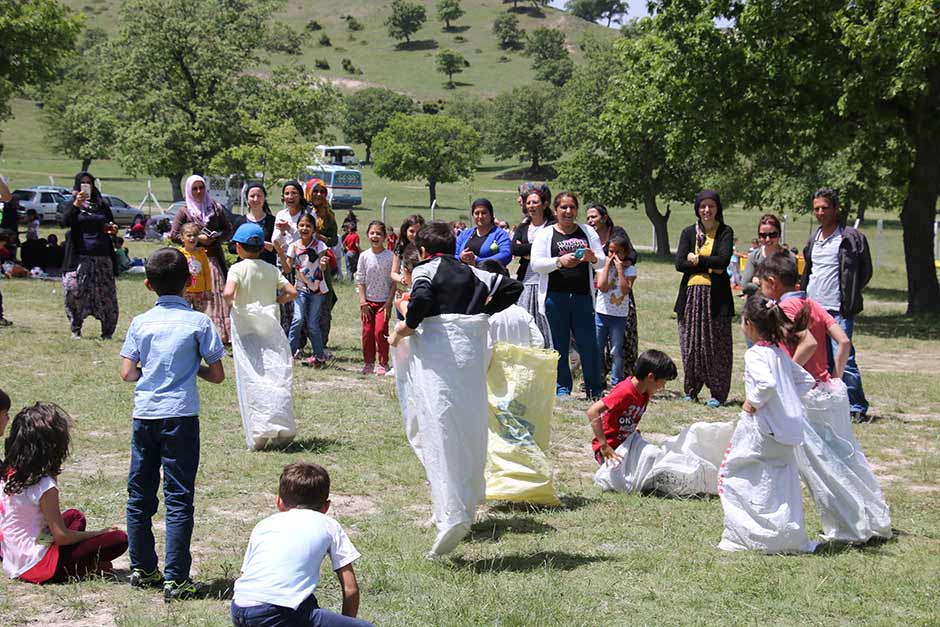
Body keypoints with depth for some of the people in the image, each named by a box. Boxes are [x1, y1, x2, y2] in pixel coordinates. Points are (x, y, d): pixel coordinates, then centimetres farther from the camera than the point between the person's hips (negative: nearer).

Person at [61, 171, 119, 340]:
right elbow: (66, 222, -13)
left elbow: (110, 224, 27)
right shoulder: (73, 204, 5)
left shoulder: (102, 205, 15)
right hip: (80, 256, -3)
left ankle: (107, 331, 6)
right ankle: (76, 330, 2)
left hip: (102, 256, 3)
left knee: (105, 294, 0)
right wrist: (76, 204, -27)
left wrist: (112, 229, 3)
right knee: (74, 291, -11)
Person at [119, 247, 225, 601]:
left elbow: (127, 373, 0)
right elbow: (217, 375, -3)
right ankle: (175, 579, -3)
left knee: (140, 494, 15)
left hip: (144, 415, 3)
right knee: (178, 499, -1)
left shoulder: (140, 323, 3)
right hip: (181, 415, -3)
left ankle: (142, 569, 24)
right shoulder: (199, 322, -4)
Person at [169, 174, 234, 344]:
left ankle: (221, 334, -3)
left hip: (214, 258, 2)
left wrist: (215, 238, -5)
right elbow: (174, 235, -1)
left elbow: (228, 229, 14)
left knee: (217, 295, -4)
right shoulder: (184, 212, 4)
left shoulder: (216, 208, 11)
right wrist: (197, 239, -8)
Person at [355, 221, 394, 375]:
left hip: (384, 301, -3)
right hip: (368, 301, 3)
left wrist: (389, 302, -9)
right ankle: (368, 363, 17)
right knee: (367, 332, 3)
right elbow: (360, 281, 3)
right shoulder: (364, 256, 0)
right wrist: (363, 302, -4)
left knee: (380, 331, -10)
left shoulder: (390, 256, -7)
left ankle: (383, 364, 2)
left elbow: (393, 282, -4)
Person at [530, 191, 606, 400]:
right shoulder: (545, 234, 6)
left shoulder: (588, 232, 13)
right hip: (555, 297, -1)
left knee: (588, 344, 0)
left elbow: (602, 261, 10)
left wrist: (592, 258, -13)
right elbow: (536, 264, -5)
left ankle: (595, 390, 9)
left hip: (582, 297, 1)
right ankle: (562, 389, 11)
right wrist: (560, 261, -20)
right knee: (558, 345, 2)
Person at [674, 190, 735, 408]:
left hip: (716, 295, -3)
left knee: (717, 345, -1)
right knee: (690, 344, 4)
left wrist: (696, 259, -5)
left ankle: (718, 394, 6)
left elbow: (723, 260, -11)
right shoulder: (689, 232, 11)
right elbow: (679, 263, -1)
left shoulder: (725, 232, 4)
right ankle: (691, 391, 15)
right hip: (691, 294, 3)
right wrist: (710, 265, -8)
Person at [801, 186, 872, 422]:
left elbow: (865, 272, -3)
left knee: (843, 359, -11)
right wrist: (803, 289, 14)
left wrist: (848, 300, -6)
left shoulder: (851, 237, -5)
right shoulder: (814, 238, 16)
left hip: (839, 310, -6)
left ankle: (858, 408, -2)